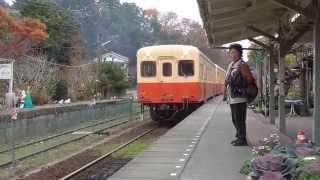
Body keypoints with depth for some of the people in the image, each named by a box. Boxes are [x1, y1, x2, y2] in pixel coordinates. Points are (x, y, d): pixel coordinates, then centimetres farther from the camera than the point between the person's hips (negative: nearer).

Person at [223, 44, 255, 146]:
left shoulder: (242, 65, -10)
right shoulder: (231, 65, 16)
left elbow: (250, 80, -16)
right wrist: (225, 94, 22)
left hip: (239, 98, -9)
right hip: (232, 98, 9)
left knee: (239, 119, -5)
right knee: (235, 119, 17)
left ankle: (242, 139, 3)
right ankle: (239, 137, 28)